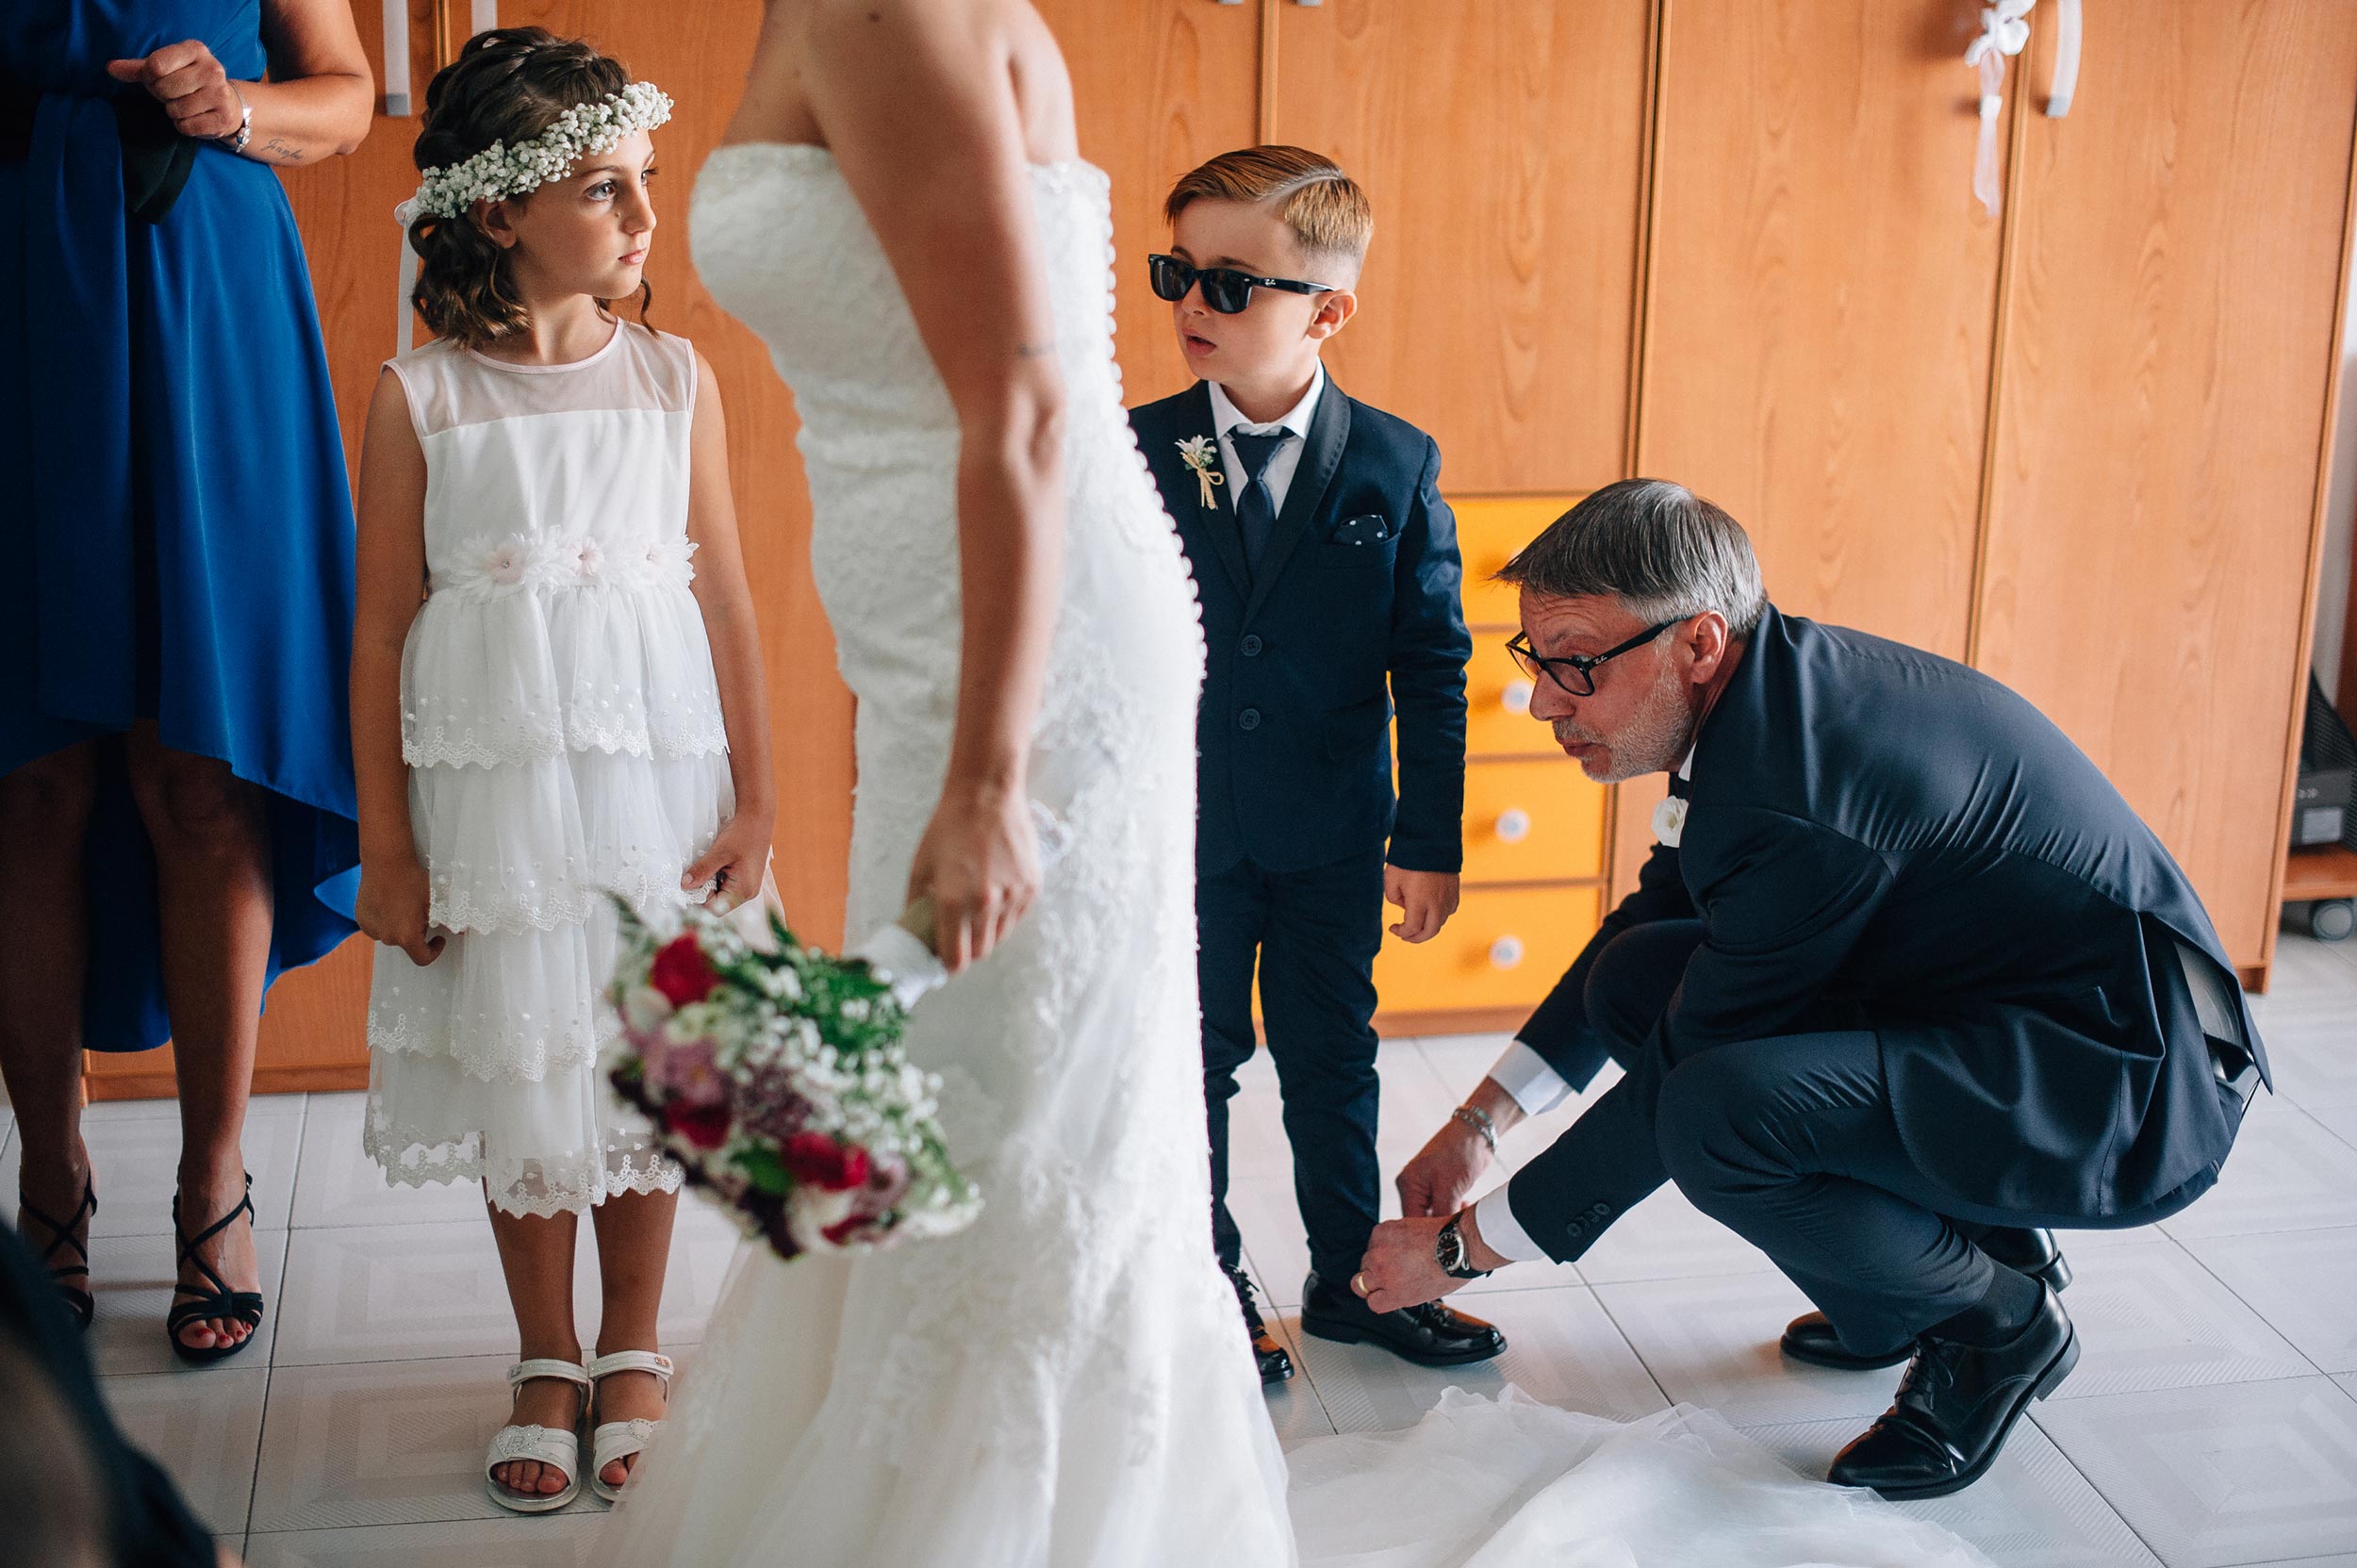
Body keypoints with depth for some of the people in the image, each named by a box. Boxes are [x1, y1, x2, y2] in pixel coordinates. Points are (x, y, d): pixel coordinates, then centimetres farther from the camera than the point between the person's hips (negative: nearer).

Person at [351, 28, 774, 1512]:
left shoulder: (676, 377, 0)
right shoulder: (419, 399, -4)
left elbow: (726, 596, 2)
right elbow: (385, 628, -1)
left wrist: (755, 800, 1)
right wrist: (386, 848, -1)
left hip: (655, 773, 1)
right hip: (489, 778, -1)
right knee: (516, 1067, 10)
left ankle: (634, 1355, 28)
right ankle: (547, 1363, 28)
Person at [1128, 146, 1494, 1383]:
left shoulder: (1396, 468, -6)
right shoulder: (1134, 455, -6)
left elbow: (1432, 667, -3)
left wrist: (1429, 843, -4)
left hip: (1332, 839, 0)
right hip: (1178, 831, 0)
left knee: (1333, 1061, 14)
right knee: (1190, 1063, 10)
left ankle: (1350, 1277, 31)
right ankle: (1210, 1291, 27)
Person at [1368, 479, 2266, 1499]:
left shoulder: (1799, 799, -29)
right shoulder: (1765, 684, 0)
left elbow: (1683, 1078, -21)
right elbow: (1657, 912, 16)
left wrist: (1462, 1247, -10)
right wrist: (1479, 1120, 12)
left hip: (2134, 1088, -10)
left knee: (1718, 1112, -31)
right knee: (1636, 977, 4)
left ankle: (1996, 1318, -1)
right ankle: (1965, 1236, 16)